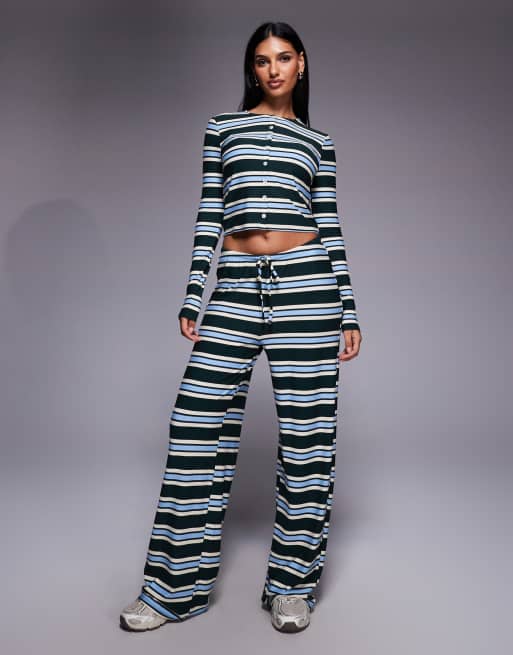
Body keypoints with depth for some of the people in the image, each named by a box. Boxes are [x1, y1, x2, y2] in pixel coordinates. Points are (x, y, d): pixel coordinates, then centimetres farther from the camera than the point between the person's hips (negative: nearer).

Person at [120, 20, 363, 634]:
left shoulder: (317, 141, 15)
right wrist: (192, 298, 2)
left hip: (306, 284, 0)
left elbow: (330, 227, 10)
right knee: (200, 425, -3)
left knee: (306, 432, 0)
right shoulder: (223, 127, 16)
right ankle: (177, 586, 12)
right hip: (236, 289, 1)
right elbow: (208, 215, 9)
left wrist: (349, 314, 4)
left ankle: (292, 584, 16)